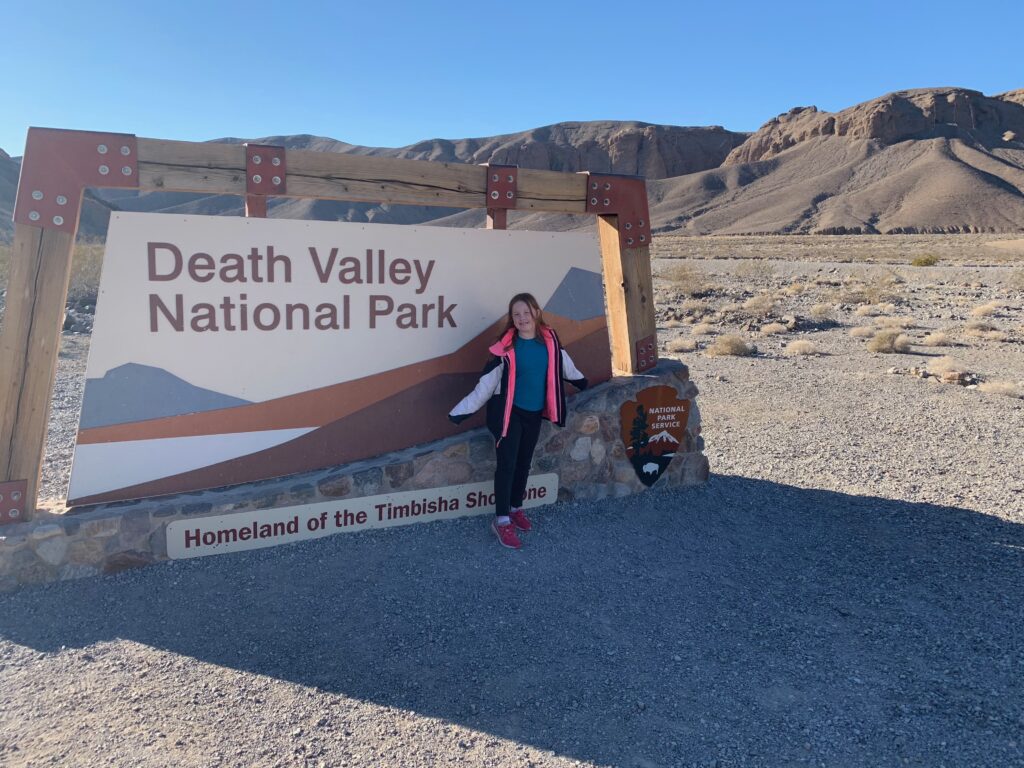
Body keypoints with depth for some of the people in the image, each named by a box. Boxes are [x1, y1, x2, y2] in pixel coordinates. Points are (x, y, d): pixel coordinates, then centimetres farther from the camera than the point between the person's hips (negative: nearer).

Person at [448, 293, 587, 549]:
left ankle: (516, 508, 33)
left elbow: (562, 362, 18)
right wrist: (462, 410, -11)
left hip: (534, 413, 5)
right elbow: (488, 381, -11)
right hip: (508, 412, -4)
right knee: (507, 464, -7)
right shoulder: (506, 346, -15)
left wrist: (581, 382, 35)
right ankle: (501, 520, 2)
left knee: (524, 463, 14)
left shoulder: (549, 339, -3)